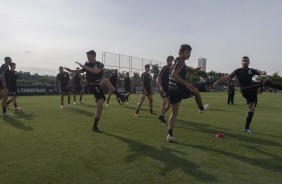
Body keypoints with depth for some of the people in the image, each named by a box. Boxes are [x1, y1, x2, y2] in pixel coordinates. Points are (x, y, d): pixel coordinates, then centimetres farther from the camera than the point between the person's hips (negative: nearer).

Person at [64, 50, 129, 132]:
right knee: (106, 80, -30)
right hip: (92, 87, -1)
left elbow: (96, 71, -25)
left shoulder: (100, 64, -3)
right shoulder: (87, 63, 5)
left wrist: (84, 66, -23)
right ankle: (121, 96, -30)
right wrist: (71, 70, 19)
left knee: (100, 105, -12)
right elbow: (82, 70, 26)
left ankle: (95, 126, 4)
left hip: (99, 86, 1)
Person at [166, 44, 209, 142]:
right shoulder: (180, 60, -12)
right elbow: (174, 74, -26)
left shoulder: (179, 61, 18)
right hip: (179, 90, -9)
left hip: (172, 90, 9)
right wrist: (186, 83, -26)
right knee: (195, 90, 21)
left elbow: (186, 69, 35)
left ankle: (170, 135, 7)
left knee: (174, 113, 12)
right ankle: (201, 108, 43)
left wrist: (193, 69, 13)